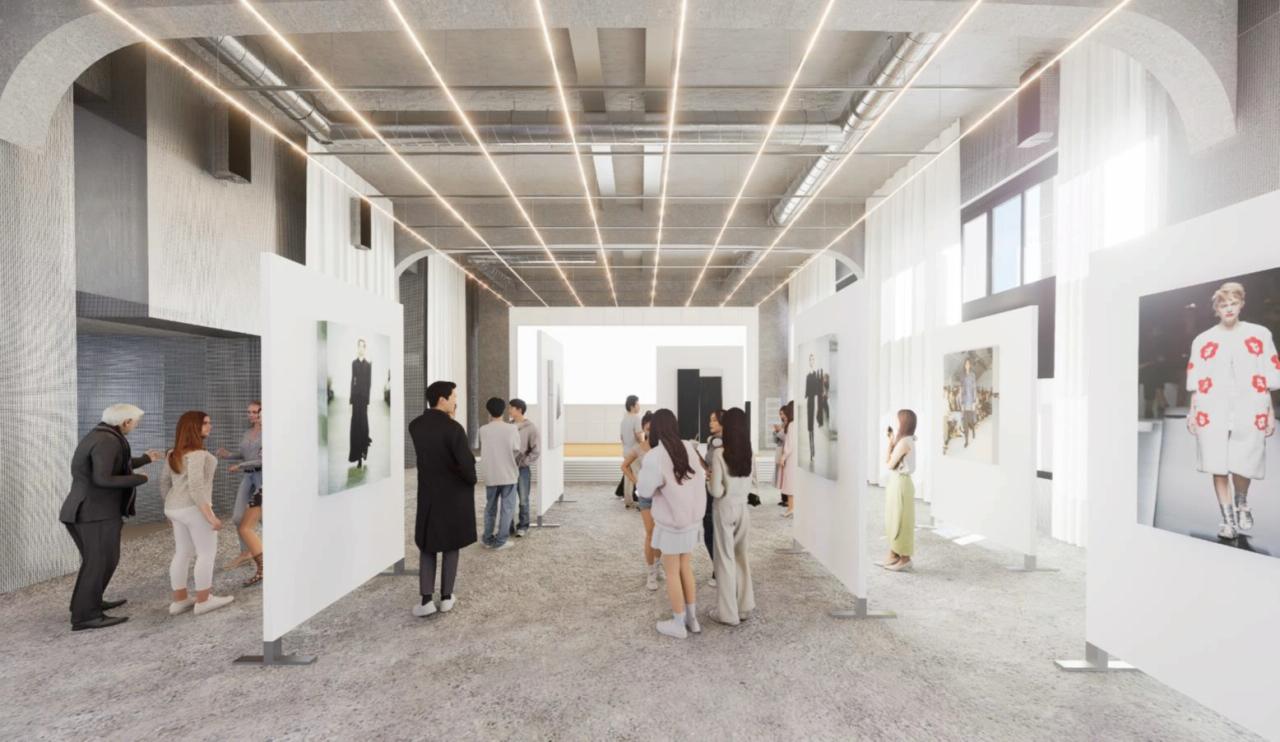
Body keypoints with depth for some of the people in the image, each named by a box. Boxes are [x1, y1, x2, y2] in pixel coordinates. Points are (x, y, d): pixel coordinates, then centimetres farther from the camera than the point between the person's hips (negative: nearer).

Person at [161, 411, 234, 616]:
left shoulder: (173, 454, 8)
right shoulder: (196, 455, -20)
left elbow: (164, 483, 15)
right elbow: (195, 487, -24)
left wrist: (171, 510, 24)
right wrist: (209, 515, -21)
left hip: (176, 509, 9)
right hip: (194, 509, -9)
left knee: (183, 553, 14)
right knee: (207, 553, 1)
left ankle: (179, 601, 19)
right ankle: (203, 601, 6)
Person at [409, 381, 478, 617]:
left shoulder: (415, 426, -1)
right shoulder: (453, 428, -20)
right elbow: (467, 463, -23)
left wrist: (448, 419, 6)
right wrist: (471, 481, -2)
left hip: (427, 494, 4)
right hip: (454, 494, -4)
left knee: (427, 546, 14)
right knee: (451, 546, 11)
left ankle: (426, 600, 9)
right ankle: (446, 598, 19)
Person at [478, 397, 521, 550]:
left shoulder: (483, 430, -4)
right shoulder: (511, 429, -9)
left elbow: (484, 448, 10)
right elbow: (516, 451, -3)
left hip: (490, 475, 3)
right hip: (508, 474, -3)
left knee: (490, 507, 17)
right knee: (507, 508, 6)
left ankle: (488, 538, 23)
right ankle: (500, 541, 6)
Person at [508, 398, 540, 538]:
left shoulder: (530, 427, -8)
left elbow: (536, 451, -11)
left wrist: (522, 463, -13)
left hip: (523, 469, -4)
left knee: (523, 500, 5)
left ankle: (523, 527, 16)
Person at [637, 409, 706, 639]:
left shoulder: (654, 457, -24)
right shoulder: (689, 448, -8)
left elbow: (645, 491, -12)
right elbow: (701, 479, 4)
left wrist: (645, 469, 3)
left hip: (670, 522, -5)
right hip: (691, 518, 6)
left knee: (672, 572, 10)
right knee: (685, 567, 20)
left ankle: (678, 625, 23)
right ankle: (692, 618, 31)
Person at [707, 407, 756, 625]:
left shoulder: (719, 453, -17)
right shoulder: (749, 453, -1)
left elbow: (716, 491, -18)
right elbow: (750, 484, 8)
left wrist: (710, 478, 0)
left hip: (725, 509, -5)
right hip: (743, 508, 5)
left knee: (725, 559, 7)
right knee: (741, 557, 19)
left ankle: (728, 613, 17)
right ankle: (745, 607, 28)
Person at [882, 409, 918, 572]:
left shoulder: (903, 442, -20)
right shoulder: (907, 441, 10)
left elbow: (890, 464, -14)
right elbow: (889, 460, 11)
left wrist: (890, 443, -7)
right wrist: (892, 441, 9)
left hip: (901, 484, -10)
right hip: (896, 483, 10)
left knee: (900, 522, 0)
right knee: (893, 521, 16)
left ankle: (905, 559, 11)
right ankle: (894, 556, 24)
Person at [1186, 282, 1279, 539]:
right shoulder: (1203, 340, 8)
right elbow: (1195, 381, 7)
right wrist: (1192, 411, 2)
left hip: (1249, 412, 0)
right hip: (1213, 413, 0)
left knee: (1243, 467, -3)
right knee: (1218, 468, 0)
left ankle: (1242, 504, 28)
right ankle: (1228, 519, 12)